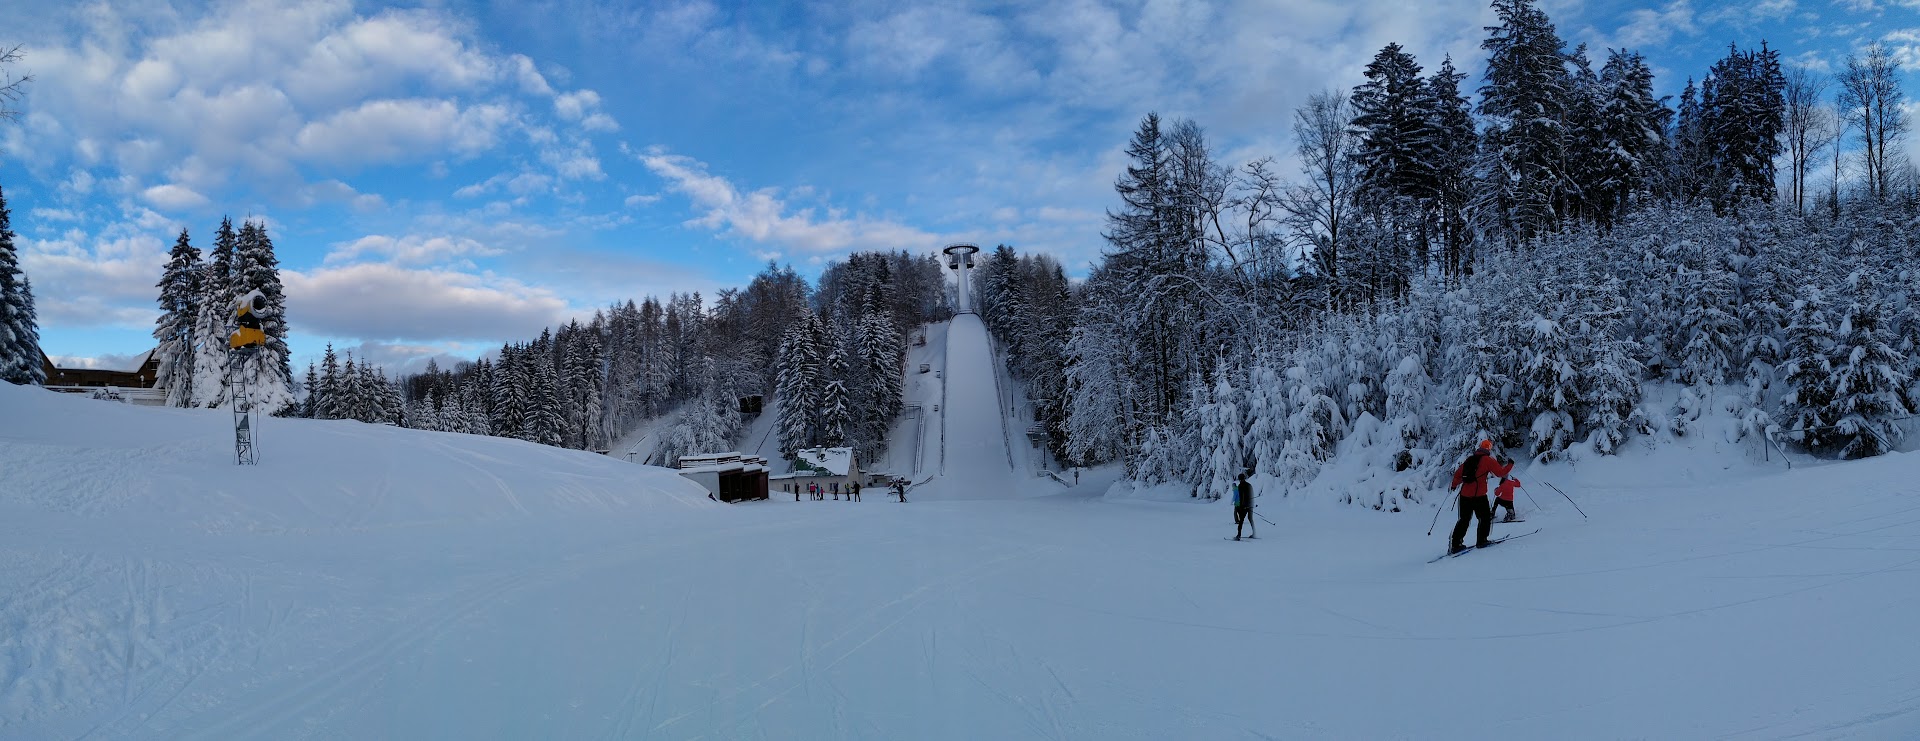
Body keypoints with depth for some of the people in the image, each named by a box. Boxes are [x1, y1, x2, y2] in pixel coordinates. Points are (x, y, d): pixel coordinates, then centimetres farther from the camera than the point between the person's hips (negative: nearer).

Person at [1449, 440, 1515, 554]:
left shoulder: (1469, 459, 15)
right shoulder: (1488, 460, -2)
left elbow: (1458, 474, 19)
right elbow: (1501, 473, -3)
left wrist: (1454, 485, 36)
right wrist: (1510, 464, 15)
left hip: (1464, 494, 6)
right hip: (1478, 495, -6)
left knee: (1464, 519, 12)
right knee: (1485, 518, 12)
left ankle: (1455, 544, 6)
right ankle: (1481, 541, 9)